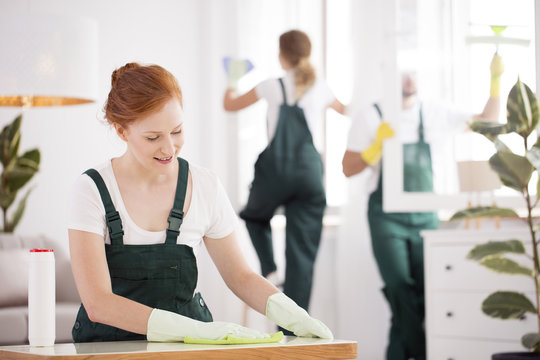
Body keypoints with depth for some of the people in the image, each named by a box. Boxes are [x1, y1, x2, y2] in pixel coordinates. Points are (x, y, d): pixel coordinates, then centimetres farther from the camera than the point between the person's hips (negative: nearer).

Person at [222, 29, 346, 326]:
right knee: (303, 253, 1)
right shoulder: (320, 88, 9)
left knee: (254, 214, 31)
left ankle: (269, 269, 7)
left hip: (275, 170, -1)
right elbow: (344, 110, 32)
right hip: (310, 172, 1)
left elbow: (230, 105, 18)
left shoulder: (272, 86, 3)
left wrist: (231, 86, 39)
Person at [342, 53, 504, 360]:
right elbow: (349, 169, -1)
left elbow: (487, 121, 12)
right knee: (402, 291, -14)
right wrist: (379, 144, -16)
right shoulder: (371, 118, 0)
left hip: (425, 218, 3)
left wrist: (496, 80, 1)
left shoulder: (433, 115, 7)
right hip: (388, 218, -3)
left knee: (423, 294, 1)